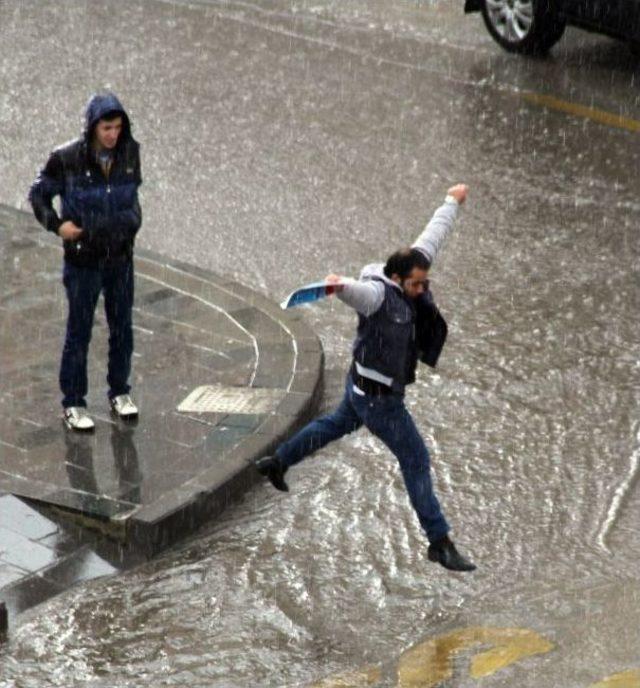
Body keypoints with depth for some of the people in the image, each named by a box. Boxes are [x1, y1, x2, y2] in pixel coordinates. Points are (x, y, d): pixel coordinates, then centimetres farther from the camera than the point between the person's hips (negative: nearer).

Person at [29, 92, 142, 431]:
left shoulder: (129, 153, -4)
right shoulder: (66, 159, -16)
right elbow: (38, 193, -3)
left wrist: (134, 222, 10)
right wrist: (56, 224, -15)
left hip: (121, 256, 4)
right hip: (83, 259, -4)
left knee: (122, 327, 12)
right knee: (79, 331, 3)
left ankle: (119, 392, 28)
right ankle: (73, 404, 12)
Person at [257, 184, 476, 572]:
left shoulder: (408, 281, -6)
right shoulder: (378, 294, -30)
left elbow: (432, 238, 9)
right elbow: (359, 291, -54)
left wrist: (452, 203, 22)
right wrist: (341, 286, -78)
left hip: (363, 387, 10)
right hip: (378, 397, -10)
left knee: (337, 424, 33)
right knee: (417, 461, -2)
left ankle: (277, 463, 53)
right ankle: (440, 543, 7)